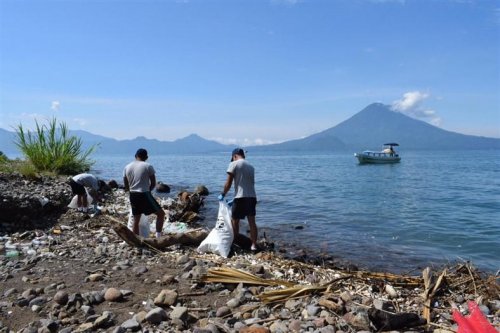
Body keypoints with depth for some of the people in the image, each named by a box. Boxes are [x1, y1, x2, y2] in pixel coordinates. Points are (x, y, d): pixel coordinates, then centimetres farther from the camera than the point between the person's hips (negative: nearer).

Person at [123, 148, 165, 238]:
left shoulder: (127, 167, 9)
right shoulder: (148, 166, -5)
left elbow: (126, 186, 13)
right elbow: (153, 183, -2)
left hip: (133, 196, 6)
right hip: (144, 195, -6)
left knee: (136, 220, 15)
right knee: (161, 213, 6)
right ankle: (158, 236, -1)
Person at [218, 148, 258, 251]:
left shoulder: (234, 164, -3)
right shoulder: (251, 166, 16)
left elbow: (228, 183, -7)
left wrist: (222, 194, 9)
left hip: (241, 197, -6)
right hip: (252, 197, 6)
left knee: (234, 221, 9)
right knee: (252, 221, 10)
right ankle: (254, 244, 11)